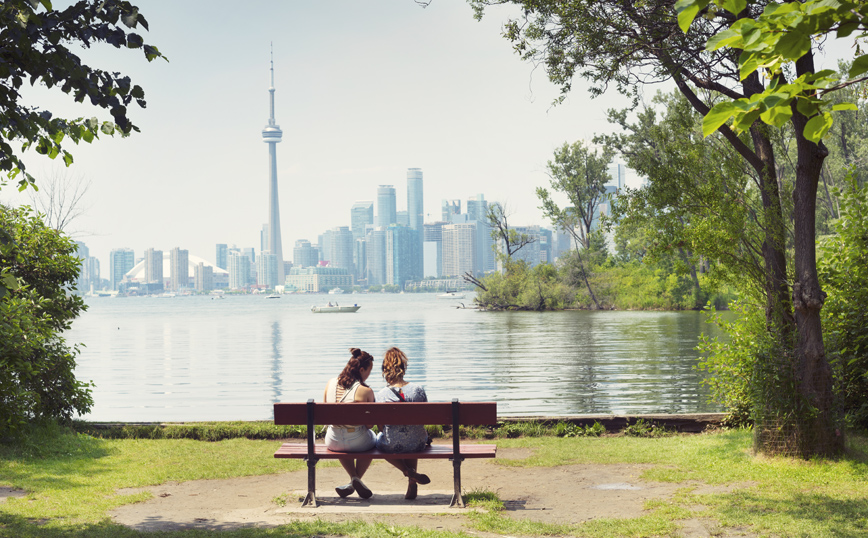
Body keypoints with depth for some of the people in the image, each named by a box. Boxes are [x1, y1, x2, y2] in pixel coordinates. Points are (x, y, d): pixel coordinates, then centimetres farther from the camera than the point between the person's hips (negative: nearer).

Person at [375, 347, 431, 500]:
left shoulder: (381, 395, -14)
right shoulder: (419, 389, -9)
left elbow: (381, 427, -5)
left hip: (391, 446, -2)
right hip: (417, 445, 2)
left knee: (380, 438, 33)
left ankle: (409, 472, 12)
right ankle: (412, 484, 35)